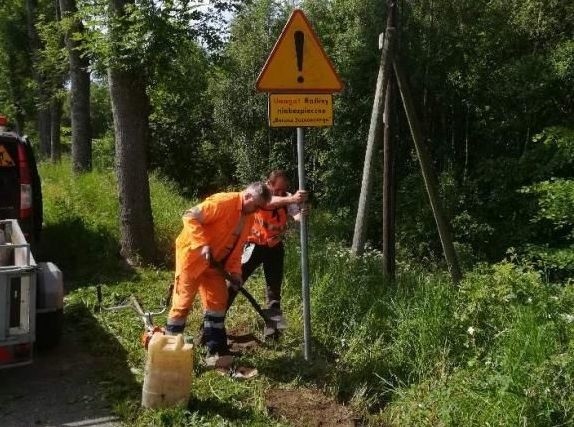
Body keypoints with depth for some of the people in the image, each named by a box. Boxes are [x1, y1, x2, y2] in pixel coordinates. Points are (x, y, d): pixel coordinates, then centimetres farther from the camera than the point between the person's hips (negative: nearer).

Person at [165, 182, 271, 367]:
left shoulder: (249, 218, 4)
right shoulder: (223, 202, -23)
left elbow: (236, 247, 12)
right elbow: (190, 217, -25)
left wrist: (235, 271, 1)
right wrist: (203, 244, -31)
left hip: (213, 262, 8)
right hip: (192, 255, -8)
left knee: (217, 302, 6)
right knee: (183, 301, -2)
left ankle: (216, 351, 12)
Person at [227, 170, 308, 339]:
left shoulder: (287, 199, -12)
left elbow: (296, 215, -32)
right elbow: (270, 202, -46)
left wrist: (302, 214, -57)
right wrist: (291, 199, -65)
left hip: (275, 247, 3)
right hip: (254, 245, -3)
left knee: (274, 288, 5)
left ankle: (272, 328, 15)